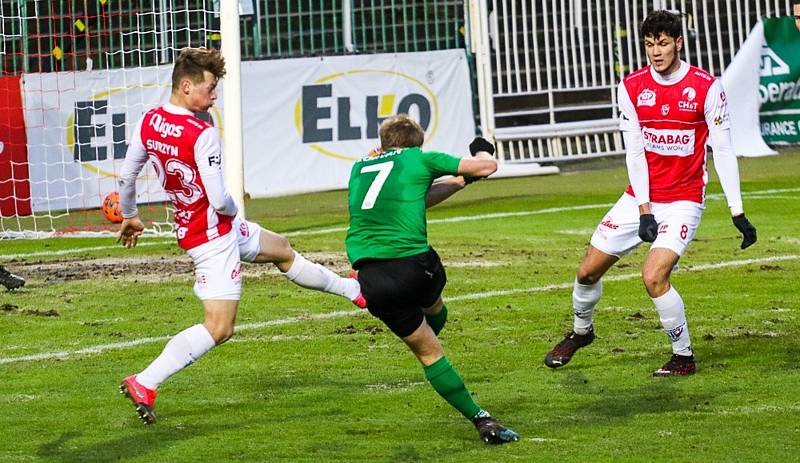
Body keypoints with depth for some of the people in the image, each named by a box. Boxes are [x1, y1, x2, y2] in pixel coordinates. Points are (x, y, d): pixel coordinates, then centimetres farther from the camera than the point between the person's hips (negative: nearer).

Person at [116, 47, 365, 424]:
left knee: (282, 251, 28)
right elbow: (219, 200, -26)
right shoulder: (202, 134, -27)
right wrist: (231, 209, -2)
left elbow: (126, 176, 9)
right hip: (212, 236, -10)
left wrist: (129, 216, 25)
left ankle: (353, 290, 49)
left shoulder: (148, 122, -2)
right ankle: (144, 384, -13)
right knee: (218, 328, -9)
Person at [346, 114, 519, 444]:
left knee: (427, 350, 13)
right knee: (434, 311, 32)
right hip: (412, 262, -3)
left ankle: (481, 419, 10)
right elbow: (487, 166, 12)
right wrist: (482, 151, 36)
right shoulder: (420, 159, 10)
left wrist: (458, 182, 41)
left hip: (370, 278, 3)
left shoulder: (359, 168, 24)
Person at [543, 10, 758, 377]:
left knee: (653, 276, -22)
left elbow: (723, 151, -8)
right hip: (641, 198, 4)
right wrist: (644, 209, -11)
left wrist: (737, 212, -11)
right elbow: (634, 151, -3)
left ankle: (684, 357, -3)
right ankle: (581, 331, 36)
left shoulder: (707, 88, -10)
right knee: (588, 270, 6)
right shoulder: (632, 87, -1)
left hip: (683, 201, -4)